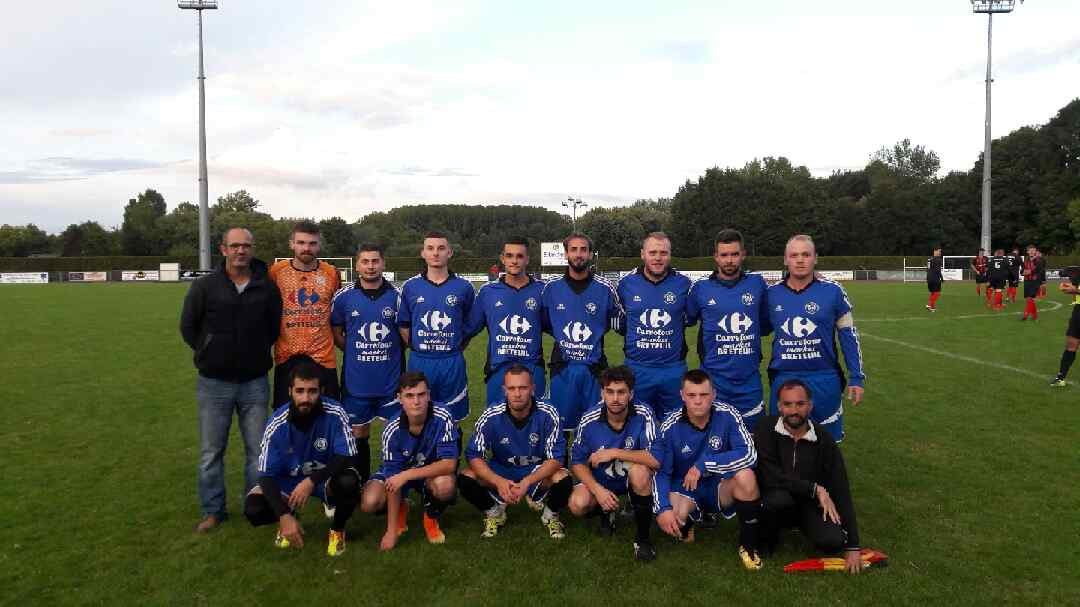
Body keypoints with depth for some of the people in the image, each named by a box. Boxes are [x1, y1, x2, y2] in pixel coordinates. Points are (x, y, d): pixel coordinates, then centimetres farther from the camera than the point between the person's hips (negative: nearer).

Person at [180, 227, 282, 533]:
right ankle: (213, 510, 22)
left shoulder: (267, 287, -1)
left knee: (258, 449, 9)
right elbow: (187, 326, 5)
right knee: (211, 451, 8)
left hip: (255, 382, 1)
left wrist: (258, 353, 9)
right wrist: (211, 354, 6)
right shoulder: (204, 286, -5)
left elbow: (276, 325, 12)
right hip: (214, 383, -1)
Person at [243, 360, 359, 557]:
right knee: (253, 509, -24)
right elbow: (266, 474, -18)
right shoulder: (277, 424, -20)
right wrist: (284, 516, -30)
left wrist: (311, 481, -37)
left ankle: (337, 529, -1)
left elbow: (346, 458, -23)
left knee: (348, 482, -35)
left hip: (325, 477, -1)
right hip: (288, 479, 2)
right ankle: (289, 517, 13)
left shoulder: (335, 414, -24)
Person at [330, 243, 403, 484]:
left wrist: (388, 352, 4)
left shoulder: (397, 295, -2)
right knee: (358, 435, 10)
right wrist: (357, 352, 3)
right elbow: (336, 333, 10)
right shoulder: (344, 296, -1)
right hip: (356, 381, 0)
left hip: (391, 380, 0)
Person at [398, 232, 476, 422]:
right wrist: (417, 348, 5)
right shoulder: (410, 287, 3)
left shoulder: (463, 287, 1)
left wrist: (457, 349, 5)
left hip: (452, 363, 0)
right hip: (419, 363, 1)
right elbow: (403, 325, 11)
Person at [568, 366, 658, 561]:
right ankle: (607, 511, 14)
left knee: (640, 470, -35)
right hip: (599, 479, 2)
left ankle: (642, 536, -14)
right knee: (578, 504, -25)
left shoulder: (643, 415, -22)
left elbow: (656, 459, -33)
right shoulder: (589, 421, -16)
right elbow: (577, 463, -6)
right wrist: (598, 490, -21)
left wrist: (614, 453, -31)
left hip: (633, 478, -2)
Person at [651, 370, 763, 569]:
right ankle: (686, 525, 13)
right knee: (668, 520, -30)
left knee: (746, 476, -32)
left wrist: (703, 465, -28)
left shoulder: (727, 415, -16)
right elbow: (660, 471, -11)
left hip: (721, 488, 0)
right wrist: (662, 509, -26)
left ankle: (748, 545, -9)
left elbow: (749, 454, -24)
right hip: (684, 488, 0)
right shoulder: (671, 427, -12)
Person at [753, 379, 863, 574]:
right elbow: (769, 476, -24)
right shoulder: (766, 429, -13)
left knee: (833, 541, -25)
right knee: (779, 498, -36)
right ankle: (767, 536, -2)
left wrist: (852, 547, -9)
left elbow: (841, 492, -6)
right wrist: (815, 489, -21)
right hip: (774, 499, -2)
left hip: (809, 504, 2)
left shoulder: (823, 440, -7)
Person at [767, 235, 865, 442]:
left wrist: (856, 378, 2)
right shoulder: (772, 293, 1)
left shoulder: (832, 291, -4)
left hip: (824, 379, -2)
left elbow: (848, 335, 2)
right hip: (783, 379, 2)